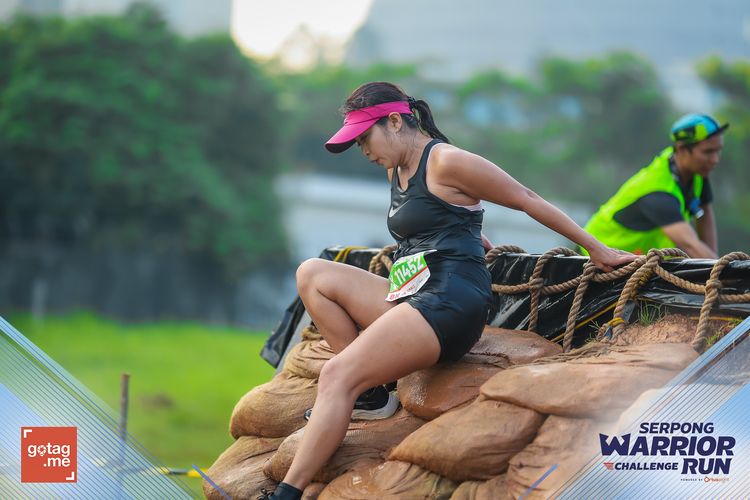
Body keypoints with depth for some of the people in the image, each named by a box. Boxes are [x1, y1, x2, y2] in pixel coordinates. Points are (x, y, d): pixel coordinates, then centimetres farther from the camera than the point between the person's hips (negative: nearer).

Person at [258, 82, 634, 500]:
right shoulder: (397, 170, 18)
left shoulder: (445, 161, -9)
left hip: (449, 301, -10)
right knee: (312, 274, 7)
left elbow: (527, 200, -4)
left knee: (336, 377, -21)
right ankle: (370, 389, -4)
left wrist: (597, 250, 0)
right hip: (411, 296, 10)